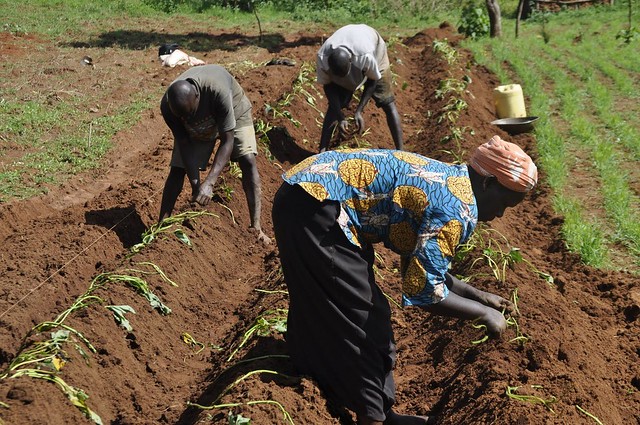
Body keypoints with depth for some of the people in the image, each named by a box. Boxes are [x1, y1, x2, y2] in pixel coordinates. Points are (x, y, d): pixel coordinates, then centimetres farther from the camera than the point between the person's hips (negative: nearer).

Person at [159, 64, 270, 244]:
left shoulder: (217, 91, -45)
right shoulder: (167, 106, -33)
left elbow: (227, 141, -40)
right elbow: (185, 144, -22)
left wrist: (209, 183, -47)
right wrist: (195, 184, -32)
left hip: (233, 109, -3)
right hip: (196, 127, 3)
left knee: (248, 160, -20)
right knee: (177, 169, -7)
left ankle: (256, 227, -19)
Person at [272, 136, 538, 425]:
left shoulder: (444, 182, 15)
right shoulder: (459, 208, -15)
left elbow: (423, 267, 23)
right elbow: (423, 290, -16)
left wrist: (478, 295, 23)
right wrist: (484, 313, -2)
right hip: (315, 208, -10)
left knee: (323, 314, 21)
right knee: (363, 322, 0)